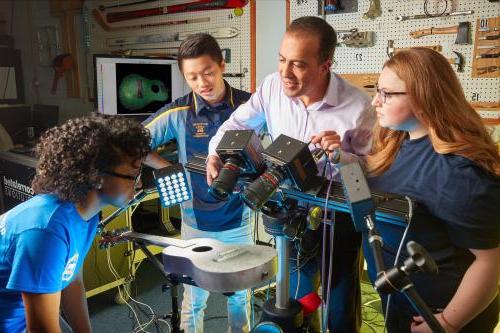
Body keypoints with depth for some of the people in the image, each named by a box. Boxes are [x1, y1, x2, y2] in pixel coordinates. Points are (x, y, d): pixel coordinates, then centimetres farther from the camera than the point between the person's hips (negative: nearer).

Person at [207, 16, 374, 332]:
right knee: (295, 298, 22)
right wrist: (216, 153, -15)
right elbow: (236, 124, 2)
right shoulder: (272, 86, -12)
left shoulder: (357, 107, -23)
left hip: (339, 218, -3)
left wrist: (343, 157, -34)